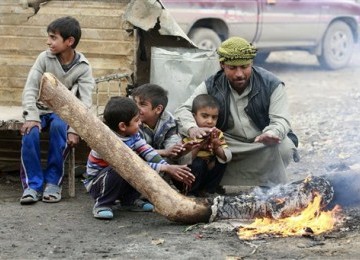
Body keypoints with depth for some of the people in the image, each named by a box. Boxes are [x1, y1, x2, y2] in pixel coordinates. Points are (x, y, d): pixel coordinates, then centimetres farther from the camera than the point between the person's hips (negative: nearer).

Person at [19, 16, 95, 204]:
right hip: (42, 110, 1)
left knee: (58, 126, -35)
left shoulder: (83, 67, -8)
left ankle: (53, 182, -24)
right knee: (30, 132, -30)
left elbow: (85, 102, -15)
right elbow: (30, 89, -9)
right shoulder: (44, 58, -5)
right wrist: (32, 117, -24)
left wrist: (74, 130, -28)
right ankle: (33, 185, -21)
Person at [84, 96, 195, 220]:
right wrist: (165, 168, -35)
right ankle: (102, 205, -15)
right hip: (96, 184, -7)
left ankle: (130, 199, 3)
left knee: (146, 163, -10)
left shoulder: (133, 134, -7)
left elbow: (148, 152, -11)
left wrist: (169, 168, -27)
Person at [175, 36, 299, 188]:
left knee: (284, 146, -35)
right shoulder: (212, 87, -1)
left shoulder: (271, 85, -7)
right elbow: (183, 111, -7)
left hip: (265, 147, -1)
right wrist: (192, 129, -34)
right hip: (228, 146, 1)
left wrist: (271, 134, -44)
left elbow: (280, 120, -16)